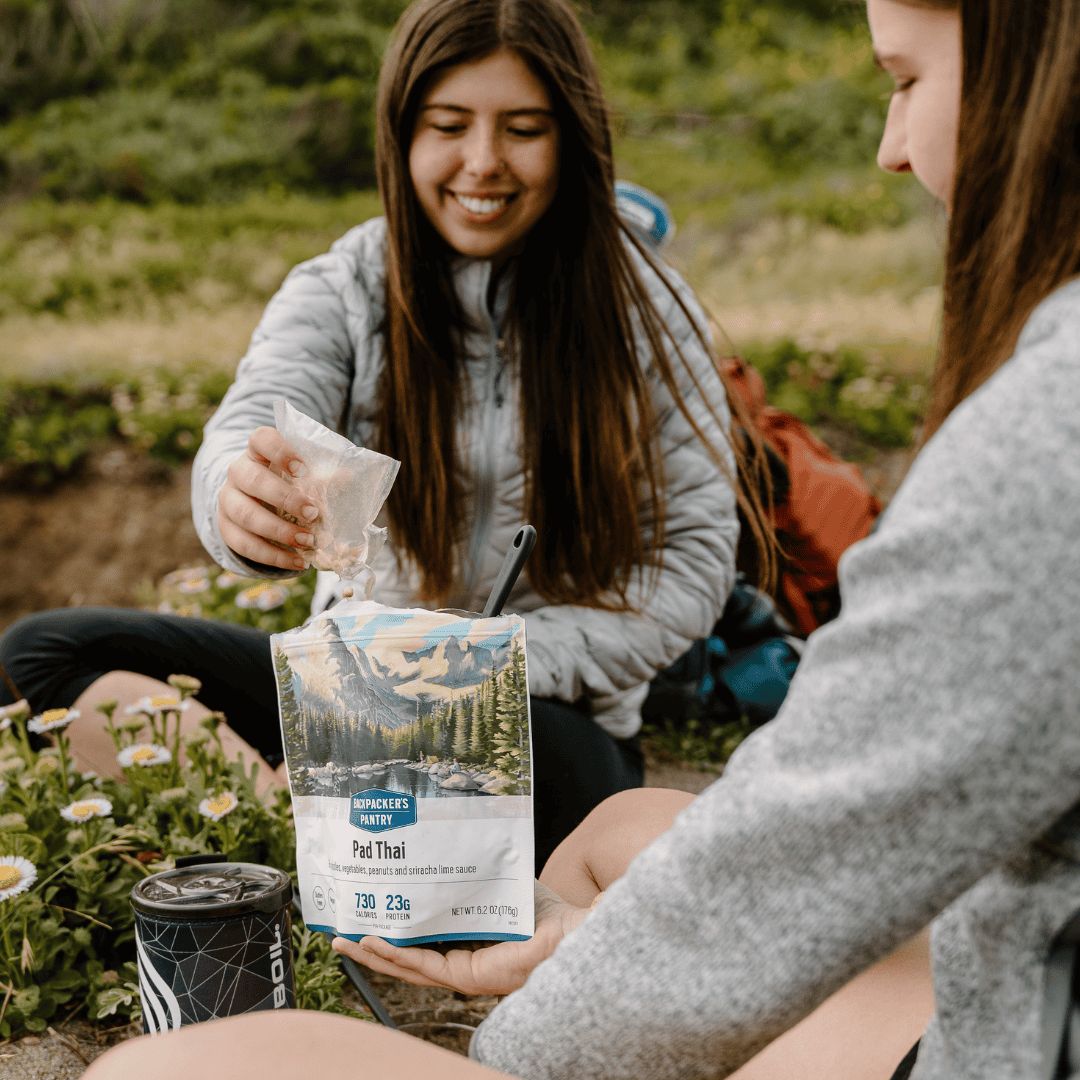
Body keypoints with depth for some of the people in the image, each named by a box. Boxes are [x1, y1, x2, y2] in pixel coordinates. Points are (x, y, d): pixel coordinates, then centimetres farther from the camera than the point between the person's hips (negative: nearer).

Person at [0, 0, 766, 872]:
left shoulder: (644, 312, -3)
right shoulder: (342, 291, 2)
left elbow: (697, 558, -5)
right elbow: (256, 422, -18)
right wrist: (245, 502, -44)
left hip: (557, 712, -2)